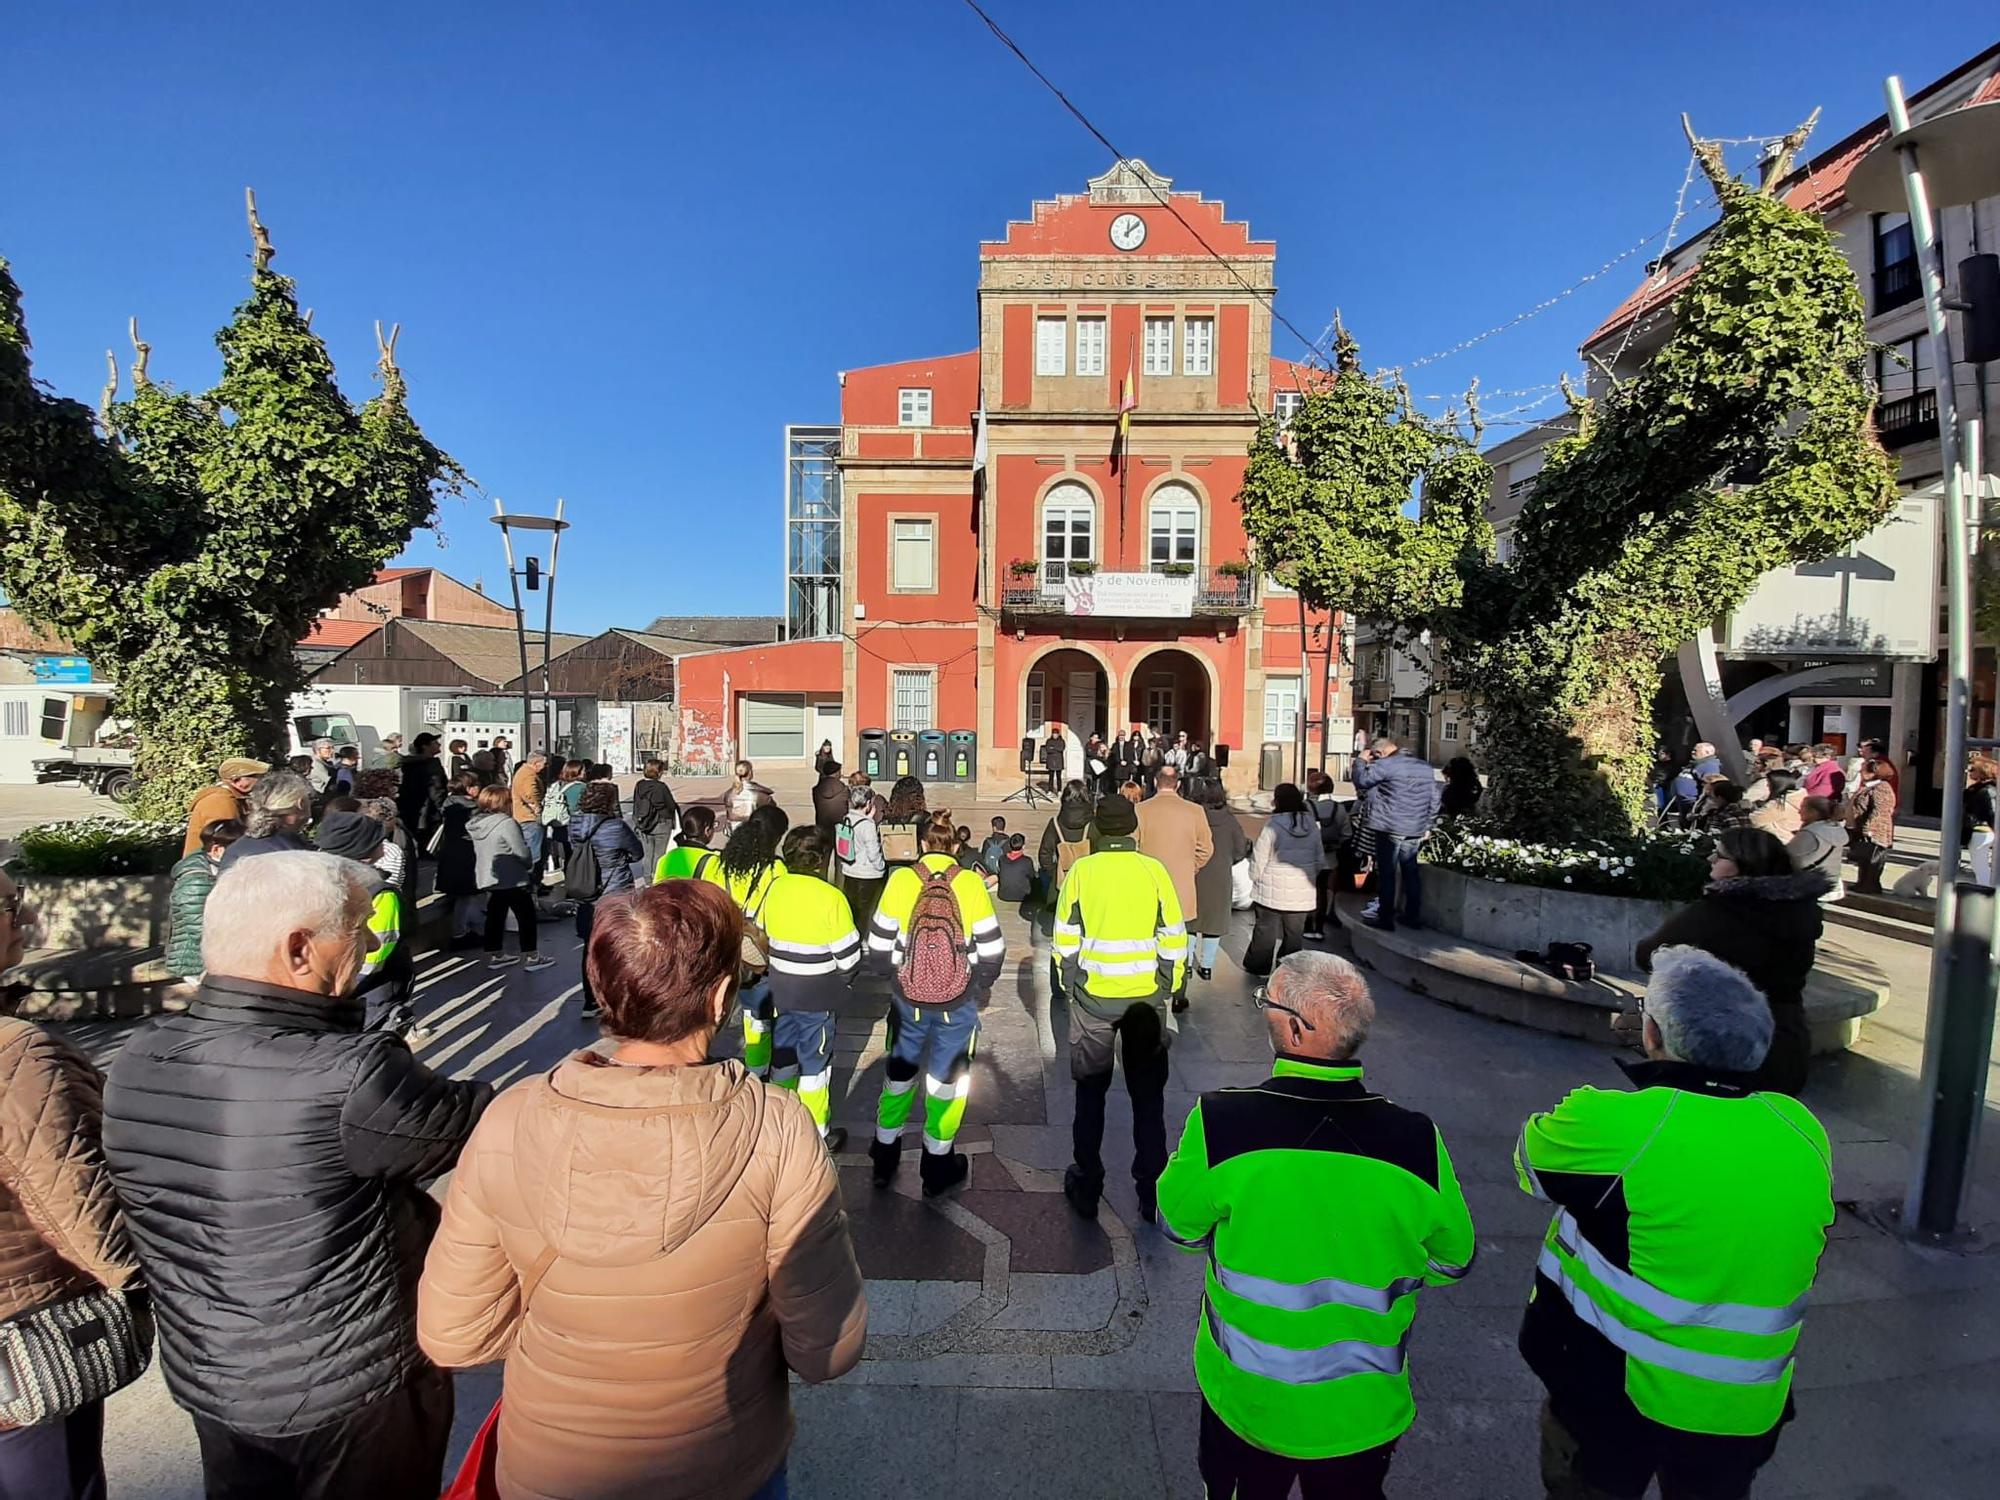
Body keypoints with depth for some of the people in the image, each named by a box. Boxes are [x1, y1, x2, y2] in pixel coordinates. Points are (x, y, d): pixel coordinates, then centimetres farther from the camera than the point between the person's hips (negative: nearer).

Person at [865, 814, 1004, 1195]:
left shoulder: (901, 879, -12)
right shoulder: (970, 882, -14)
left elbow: (879, 946, -6)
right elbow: (992, 949, -9)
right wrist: (981, 986, 10)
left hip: (907, 998, 1)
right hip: (959, 1002, -1)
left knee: (899, 1071, 21)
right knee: (947, 1077, 16)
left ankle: (885, 1156, 36)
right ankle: (937, 1166, 28)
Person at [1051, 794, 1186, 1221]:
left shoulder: (1081, 870, -7)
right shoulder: (1154, 870, -7)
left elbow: (1065, 938, -3)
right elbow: (1174, 937, -4)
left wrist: (1069, 985, 10)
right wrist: (1169, 988, 8)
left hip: (1093, 996, 0)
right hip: (1146, 996, 0)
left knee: (1091, 1090, 15)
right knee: (1148, 1093, 14)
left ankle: (1087, 1187, 22)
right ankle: (1151, 1191, 20)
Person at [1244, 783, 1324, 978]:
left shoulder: (1272, 825, -16)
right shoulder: (1312, 825, 0)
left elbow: (1259, 858, -11)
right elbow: (1320, 860, 8)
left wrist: (1255, 877, 7)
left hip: (1273, 890, -4)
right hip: (1303, 892, 4)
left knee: (1266, 930, 10)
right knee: (1294, 933, 14)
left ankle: (1258, 967, 21)